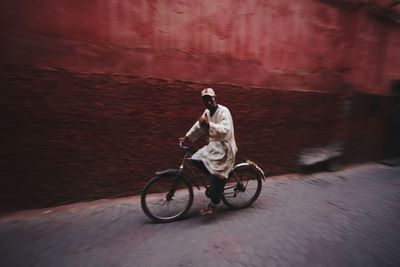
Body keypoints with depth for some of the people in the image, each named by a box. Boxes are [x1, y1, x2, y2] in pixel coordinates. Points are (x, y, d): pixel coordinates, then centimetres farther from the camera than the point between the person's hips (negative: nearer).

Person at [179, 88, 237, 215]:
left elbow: (225, 130, -35)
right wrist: (187, 137, 16)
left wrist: (208, 124, -48)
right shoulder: (207, 112, 6)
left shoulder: (223, 111, -19)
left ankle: (213, 205, 11)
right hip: (213, 145, 8)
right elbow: (198, 126, 18)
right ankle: (215, 180, 18)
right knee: (196, 159, 1)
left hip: (224, 148, -8)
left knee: (216, 176, -7)